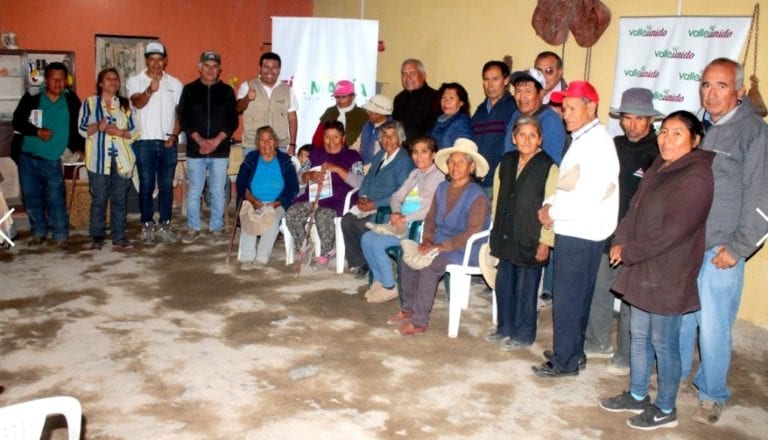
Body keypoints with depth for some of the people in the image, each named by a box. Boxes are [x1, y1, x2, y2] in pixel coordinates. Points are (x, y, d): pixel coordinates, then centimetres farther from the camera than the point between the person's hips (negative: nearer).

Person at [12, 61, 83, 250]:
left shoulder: (71, 100, 0)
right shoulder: (32, 97, -1)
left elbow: (76, 126, 7)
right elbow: (17, 122, 0)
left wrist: (77, 148, -3)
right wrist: (37, 132, -14)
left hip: (52, 159, -2)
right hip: (28, 157, 2)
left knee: (56, 199, -8)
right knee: (31, 197, 10)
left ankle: (60, 236, -1)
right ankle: (39, 232, 24)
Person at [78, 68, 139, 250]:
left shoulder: (126, 104, 12)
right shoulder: (89, 103, 7)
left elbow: (135, 130, 6)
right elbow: (82, 128, 1)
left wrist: (120, 132, -12)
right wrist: (97, 127, -18)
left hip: (122, 159, 2)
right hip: (99, 159, -2)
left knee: (120, 199, 4)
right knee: (98, 199, 1)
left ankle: (119, 236, 11)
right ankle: (97, 236, 10)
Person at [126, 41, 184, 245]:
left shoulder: (175, 84, 9)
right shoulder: (135, 81, 0)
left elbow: (180, 113, 9)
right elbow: (137, 103, -19)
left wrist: (174, 135, -5)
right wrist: (149, 91, -40)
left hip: (168, 142, 2)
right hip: (144, 142, -2)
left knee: (166, 185, 7)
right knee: (147, 185, 2)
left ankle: (164, 225, 15)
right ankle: (147, 226, 10)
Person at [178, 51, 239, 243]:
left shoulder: (227, 91, 6)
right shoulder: (189, 90, 6)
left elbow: (233, 121, 2)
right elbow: (184, 119, 1)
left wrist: (216, 140, -10)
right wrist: (200, 140, -11)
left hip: (220, 150, 0)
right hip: (195, 149, 0)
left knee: (218, 192, 4)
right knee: (194, 192, 4)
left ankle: (216, 229, 15)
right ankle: (193, 228, 16)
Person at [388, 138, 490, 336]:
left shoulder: (477, 196, -13)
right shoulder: (442, 188, 9)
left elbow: (472, 232, -20)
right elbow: (430, 218, 15)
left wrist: (442, 247, -24)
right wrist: (427, 240, -4)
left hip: (465, 249, -7)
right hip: (440, 243, 7)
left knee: (429, 267, -28)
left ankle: (419, 322, -18)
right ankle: (407, 309, 2)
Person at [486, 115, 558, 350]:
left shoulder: (548, 167, -10)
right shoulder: (506, 162, 7)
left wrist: (545, 242, -14)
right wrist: (497, 230, 14)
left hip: (530, 239, -6)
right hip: (505, 236, 6)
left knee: (525, 287, 4)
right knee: (503, 283, 14)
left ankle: (523, 334, 19)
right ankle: (505, 327, 30)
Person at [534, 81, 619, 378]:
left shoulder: (598, 142, -16)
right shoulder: (583, 139, 15)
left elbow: (589, 194, -24)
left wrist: (552, 212, -13)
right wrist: (550, 205, -1)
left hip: (580, 234, -9)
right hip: (573, 231, 9)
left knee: (567, 298, -2)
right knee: (577, 297, 17)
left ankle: (565, 362, 9)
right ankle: (572, 351, 29)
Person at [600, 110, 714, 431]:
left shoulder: (696, 178, -19)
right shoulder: (658, 168, 10)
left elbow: (673, 231, -23)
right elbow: (635, 209, 13)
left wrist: (629, 251, -15)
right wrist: (621, 240, -4)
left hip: (668, 276, -9)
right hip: (642, 270, 9)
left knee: (663, 343, 4)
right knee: (640, 336, 18)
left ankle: (665, 410, 21)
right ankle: (637, 396, 34)